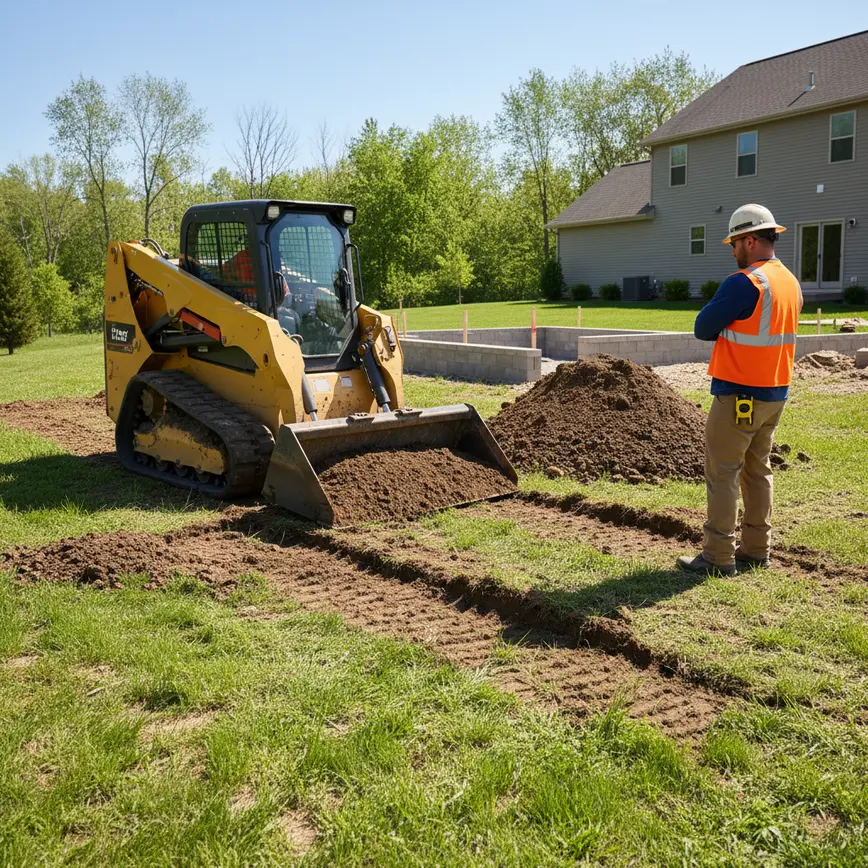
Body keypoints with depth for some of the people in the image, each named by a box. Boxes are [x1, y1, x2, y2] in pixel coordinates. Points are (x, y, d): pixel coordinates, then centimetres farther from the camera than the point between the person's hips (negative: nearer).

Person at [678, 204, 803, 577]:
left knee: (721, 474, -2)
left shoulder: (744, 283, -18)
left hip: (739, 395, -9)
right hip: (775, 393, 9)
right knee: (757, 470, 15)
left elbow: (703, 329, -13)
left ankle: (718, 557, 1)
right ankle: (756, 549, 22)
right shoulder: (791, 283, 10)